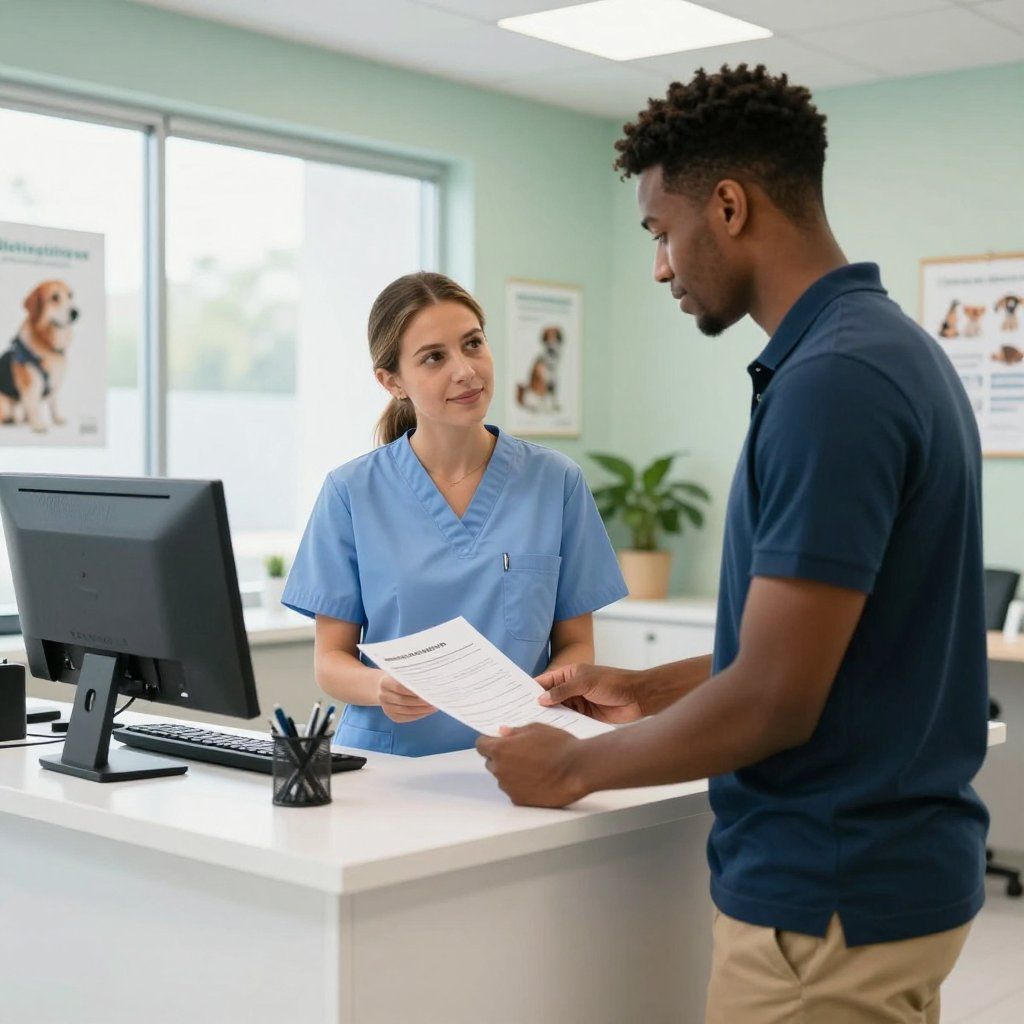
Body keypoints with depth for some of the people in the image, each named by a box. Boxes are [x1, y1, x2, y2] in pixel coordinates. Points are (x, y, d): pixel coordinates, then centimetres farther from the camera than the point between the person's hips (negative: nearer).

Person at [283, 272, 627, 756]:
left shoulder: (555, 482, 4)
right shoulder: (351, 492, 3)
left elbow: (575, 644, 10)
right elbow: (331, 660, 4)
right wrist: (381, 688, -17)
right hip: (385, 758, 0)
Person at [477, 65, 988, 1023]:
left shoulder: (831, 381, -24)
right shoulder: (888, 349, 8)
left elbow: (774, 700, -24)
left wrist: (575, 766, -10)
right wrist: (651, 689, 16)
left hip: (829, 903, -9)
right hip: (886, 863, 9)